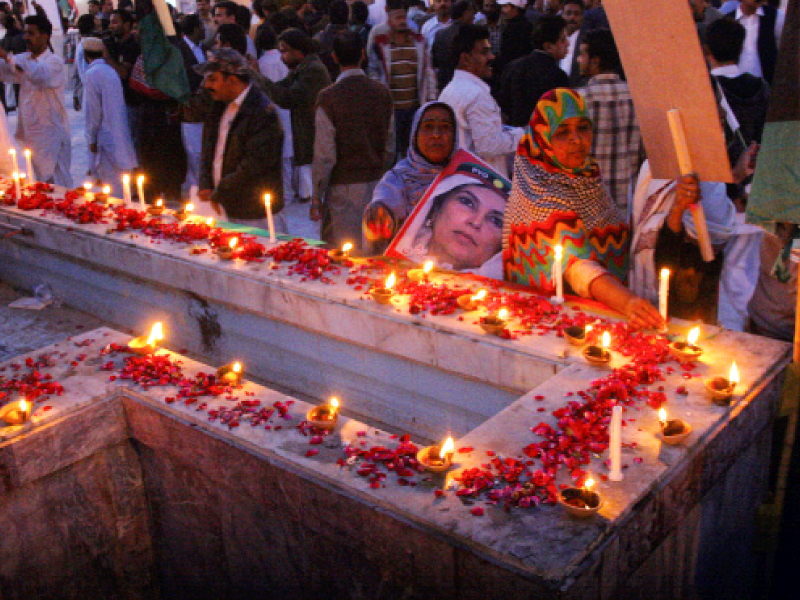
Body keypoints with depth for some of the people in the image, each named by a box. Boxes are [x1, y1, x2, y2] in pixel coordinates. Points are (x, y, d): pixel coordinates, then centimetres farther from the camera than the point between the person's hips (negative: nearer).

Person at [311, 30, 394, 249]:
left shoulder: (328, 97, -12)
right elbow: (389, 145, 9)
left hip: (343, 186, -5)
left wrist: (316, 198, -3)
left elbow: (325, 155, -11)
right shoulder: (382, 92, 2)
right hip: (376, 184, 5)